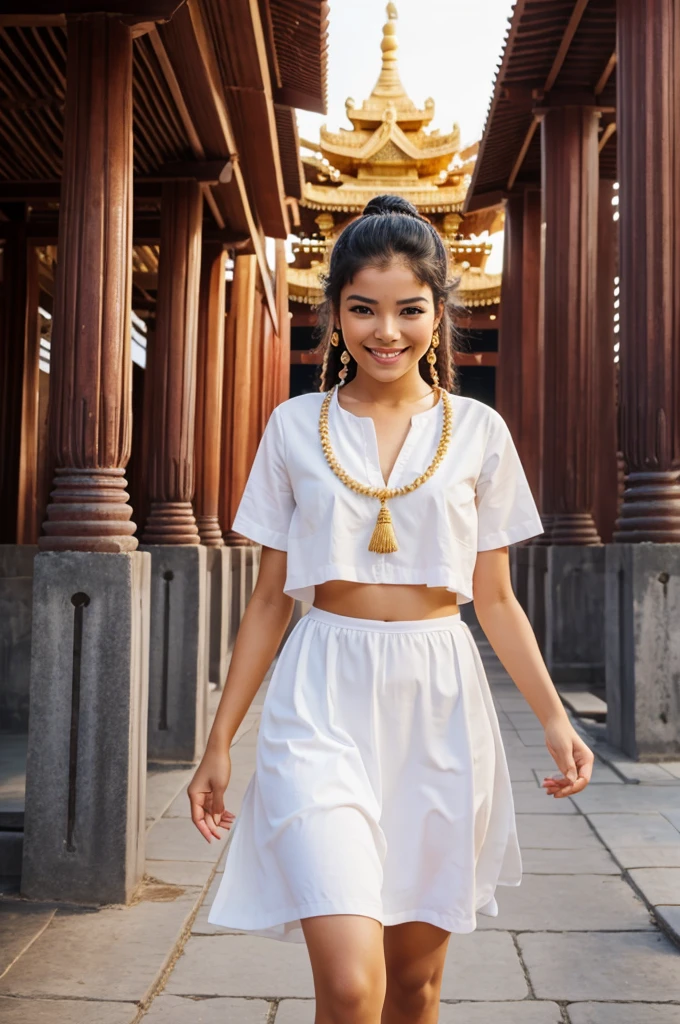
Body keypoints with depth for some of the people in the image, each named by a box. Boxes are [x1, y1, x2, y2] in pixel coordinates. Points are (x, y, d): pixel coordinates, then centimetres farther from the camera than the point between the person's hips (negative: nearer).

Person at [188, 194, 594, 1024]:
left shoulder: (478, 432, 4)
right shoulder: (295, 427, 4)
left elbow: (495, 598, 9)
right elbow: (270, 597, 7)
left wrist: (553, 717, -3)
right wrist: (220, 741, 6)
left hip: (439, 705, 2)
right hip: (324, 703, -1)